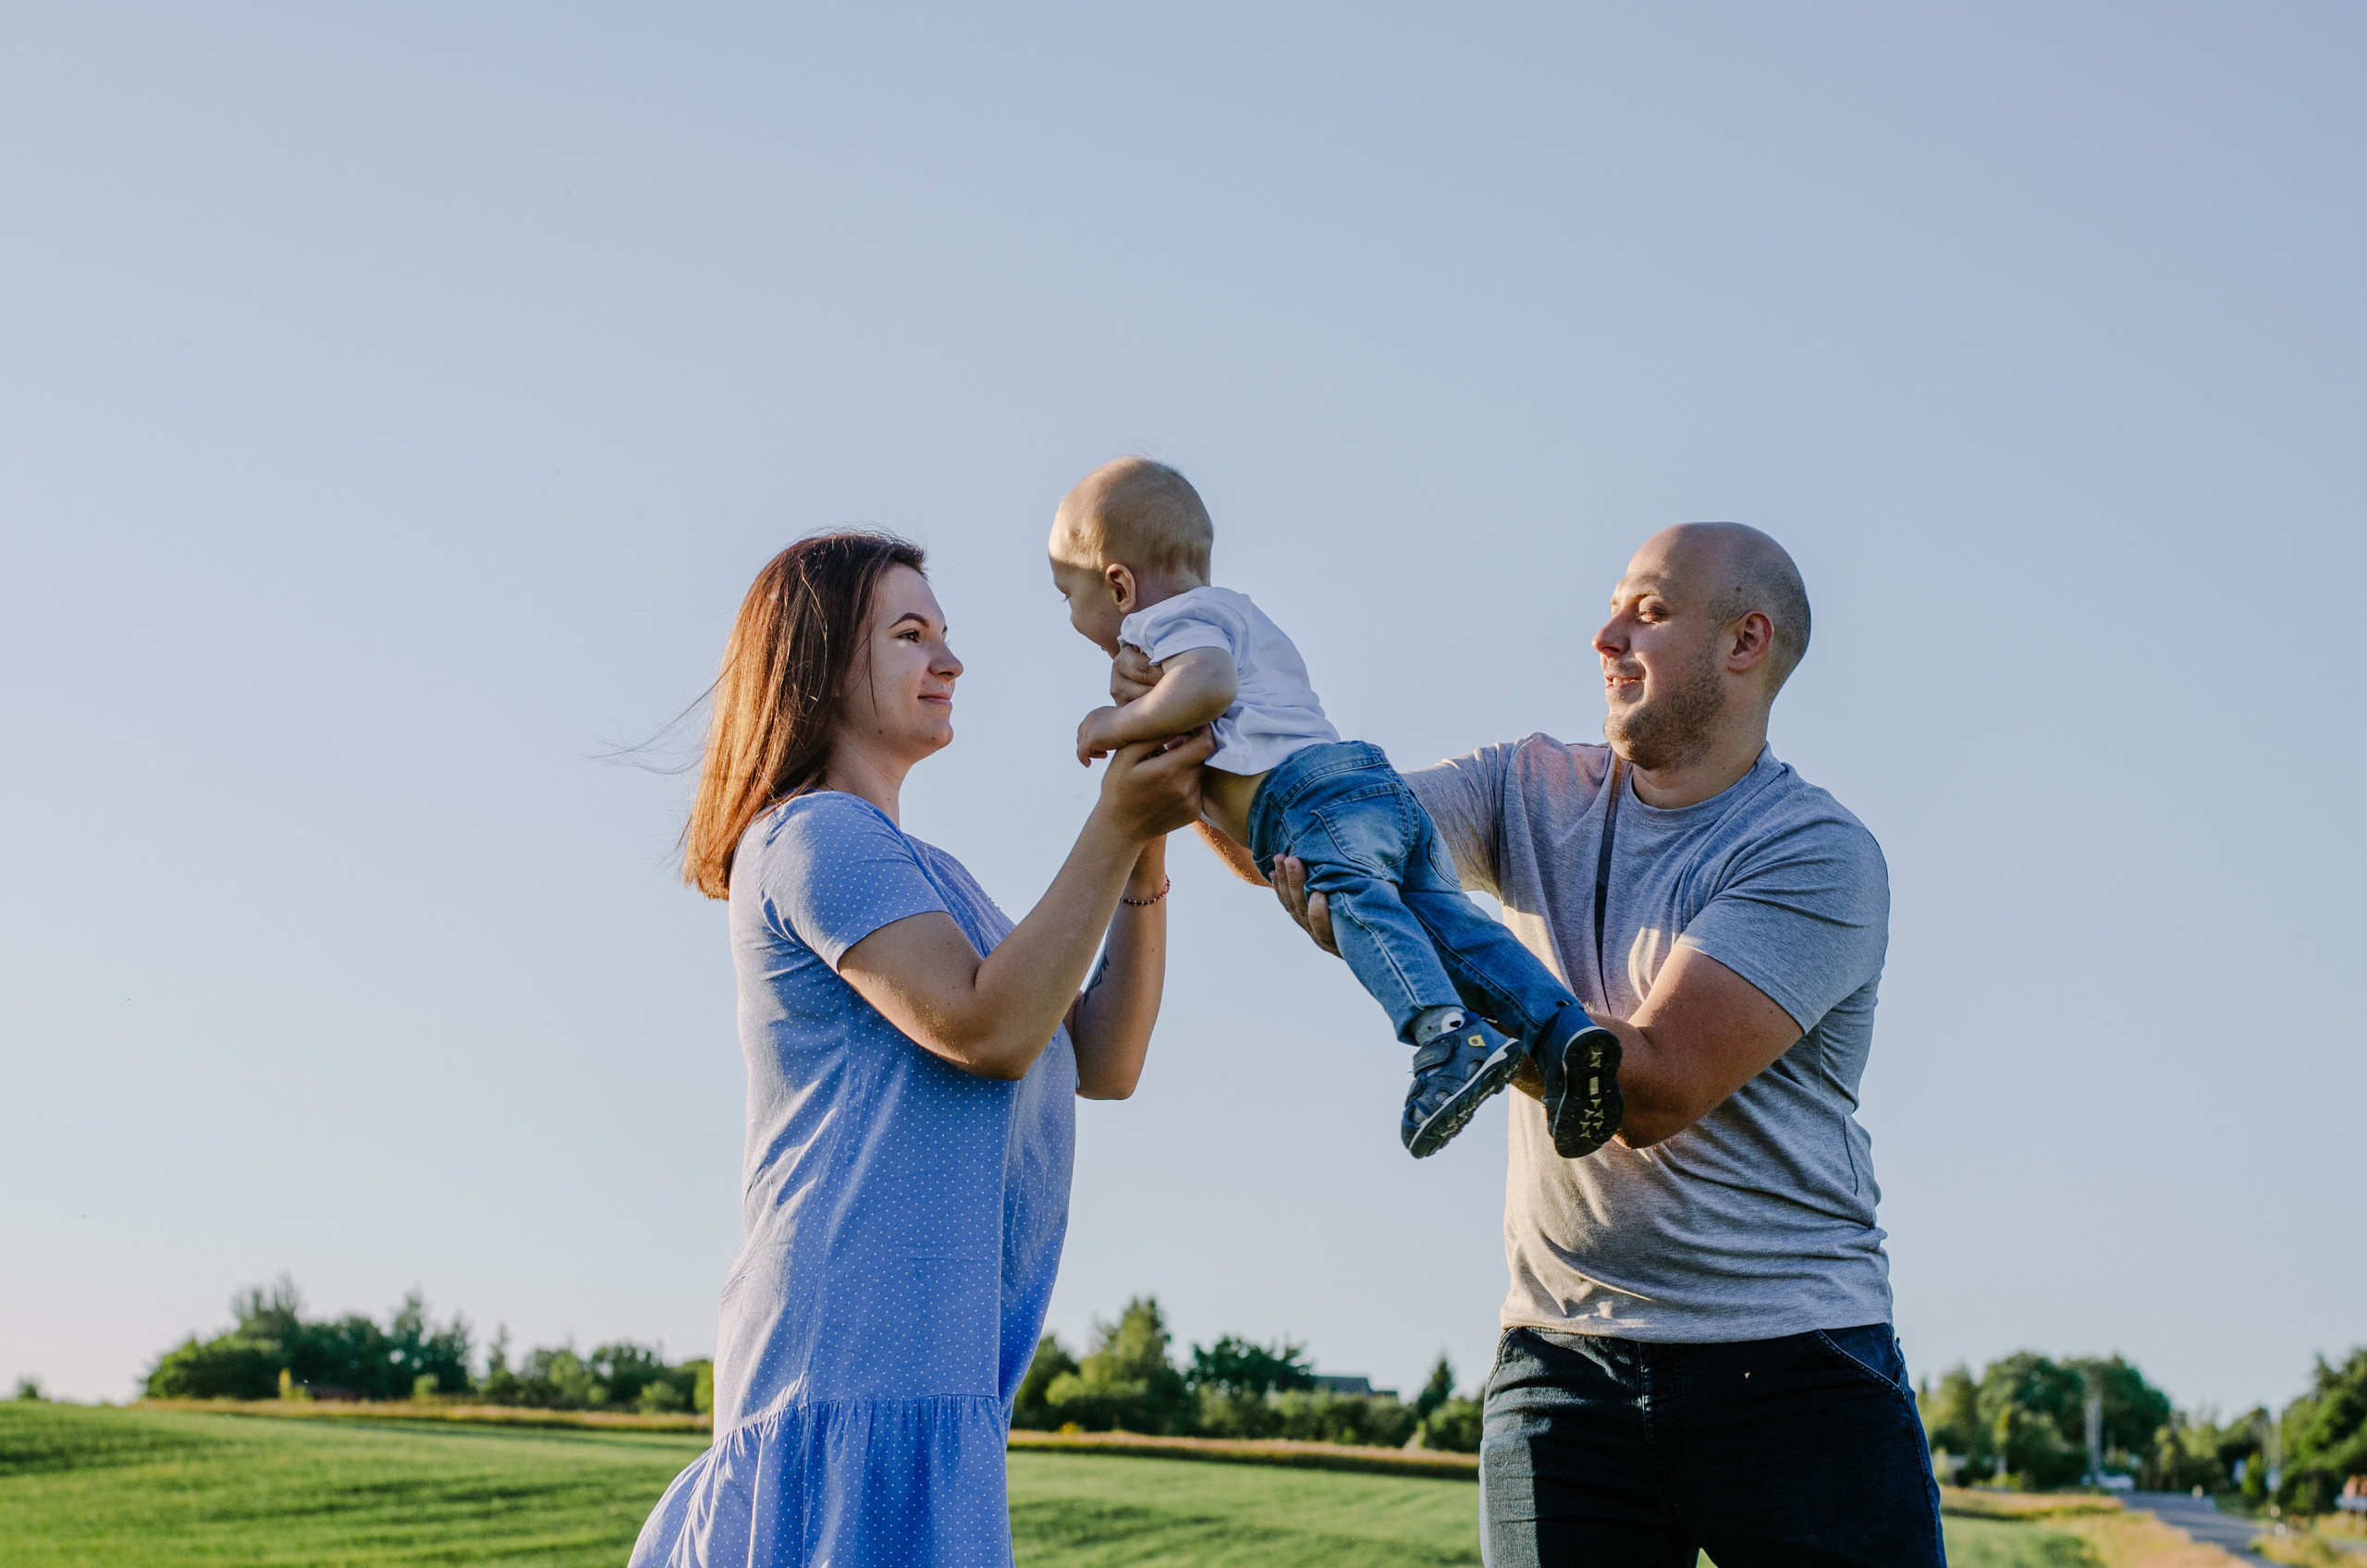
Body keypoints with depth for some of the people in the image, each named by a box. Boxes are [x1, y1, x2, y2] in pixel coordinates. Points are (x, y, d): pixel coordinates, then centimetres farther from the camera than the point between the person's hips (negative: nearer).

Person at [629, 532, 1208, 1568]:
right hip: (858, 1362, -9)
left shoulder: (928, 876, 25)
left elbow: (1101, 1062, 17)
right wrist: (1115, 828, -12)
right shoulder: (815, 835, -5)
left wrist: (1147, 860, 7)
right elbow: (990, 1028, -16)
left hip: (926, 1358, 9)